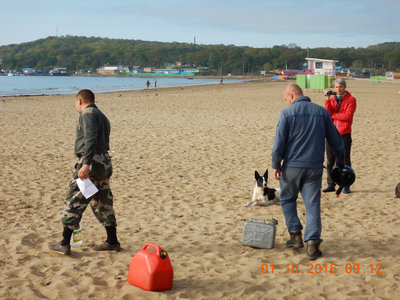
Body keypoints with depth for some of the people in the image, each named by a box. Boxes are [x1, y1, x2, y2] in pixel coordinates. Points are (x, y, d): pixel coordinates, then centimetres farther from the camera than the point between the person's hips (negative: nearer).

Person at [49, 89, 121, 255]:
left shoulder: (87, 114, -8)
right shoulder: (102, 117, 22)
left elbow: (91, 139, -23)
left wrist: (86, 165, -29)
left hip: (91, 162, -9)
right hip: (104, 163, 9)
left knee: (73, 202, -3)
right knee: (103, 203, 15)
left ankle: (64, 244, 0)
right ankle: (112, 242, 20)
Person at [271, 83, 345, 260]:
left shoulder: (287, 113, -5)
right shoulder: (322, 112, 6)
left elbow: (279, 142, -10)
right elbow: (336, 142, 10)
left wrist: (276, 165, -2)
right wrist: (340, 163, 22)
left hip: (292, 166, -2)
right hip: (315, 167, 2)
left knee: (287, 199, 18)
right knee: (313, 204, 4)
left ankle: (296, 235, 13)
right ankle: (312, 243, -3)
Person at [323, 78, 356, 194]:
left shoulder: (351, 100, -1)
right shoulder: (332, 99, 11)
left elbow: (347, 116, -14)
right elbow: (327, 113, -6)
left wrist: (332, 115, -7)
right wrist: (327, 99, -13)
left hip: (344, 134, -4)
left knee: (345, 161, 1)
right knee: (330, 161, 6)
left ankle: (346, 186, 7)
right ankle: (331, 185, 14)